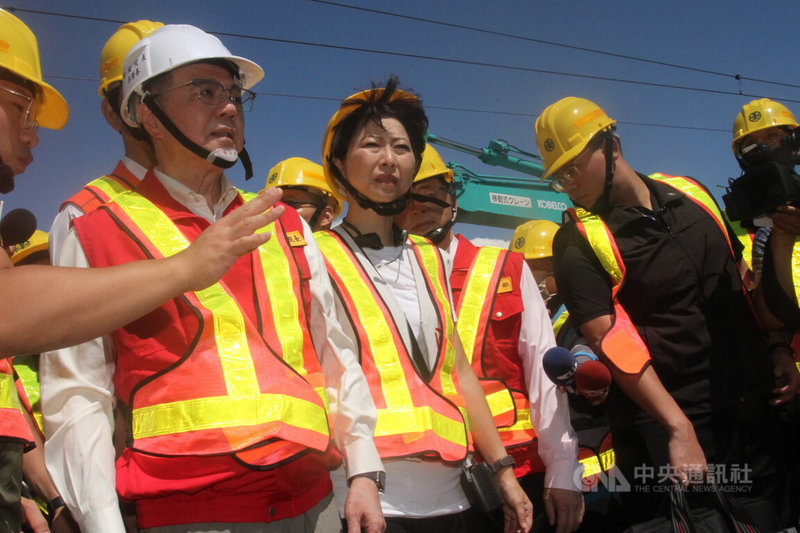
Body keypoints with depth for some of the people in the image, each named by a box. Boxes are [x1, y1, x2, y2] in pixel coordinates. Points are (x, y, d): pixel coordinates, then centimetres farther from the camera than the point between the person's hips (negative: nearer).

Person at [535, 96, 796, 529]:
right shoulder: (578, 242, -11)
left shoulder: (689, 193, 6)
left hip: (752, 401, 5)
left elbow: (741, 278, 17)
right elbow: (611, 342, -18)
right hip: (668, 416, -5)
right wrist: (678, 427, -23)